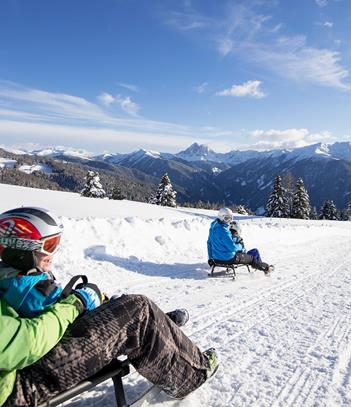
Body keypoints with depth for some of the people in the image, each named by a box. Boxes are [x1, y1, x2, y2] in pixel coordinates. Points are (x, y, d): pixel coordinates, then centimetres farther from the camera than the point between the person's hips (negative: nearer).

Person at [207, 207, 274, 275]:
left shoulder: (213, 227, 2)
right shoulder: (223, 230, -27)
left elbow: (209, 243, 12)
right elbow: (233, 247, -24)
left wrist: (210, 257, 21)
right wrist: (240, 246, -1)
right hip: (228, 259, -9)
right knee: (251, 258, 10)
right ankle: (266, 267, 31)